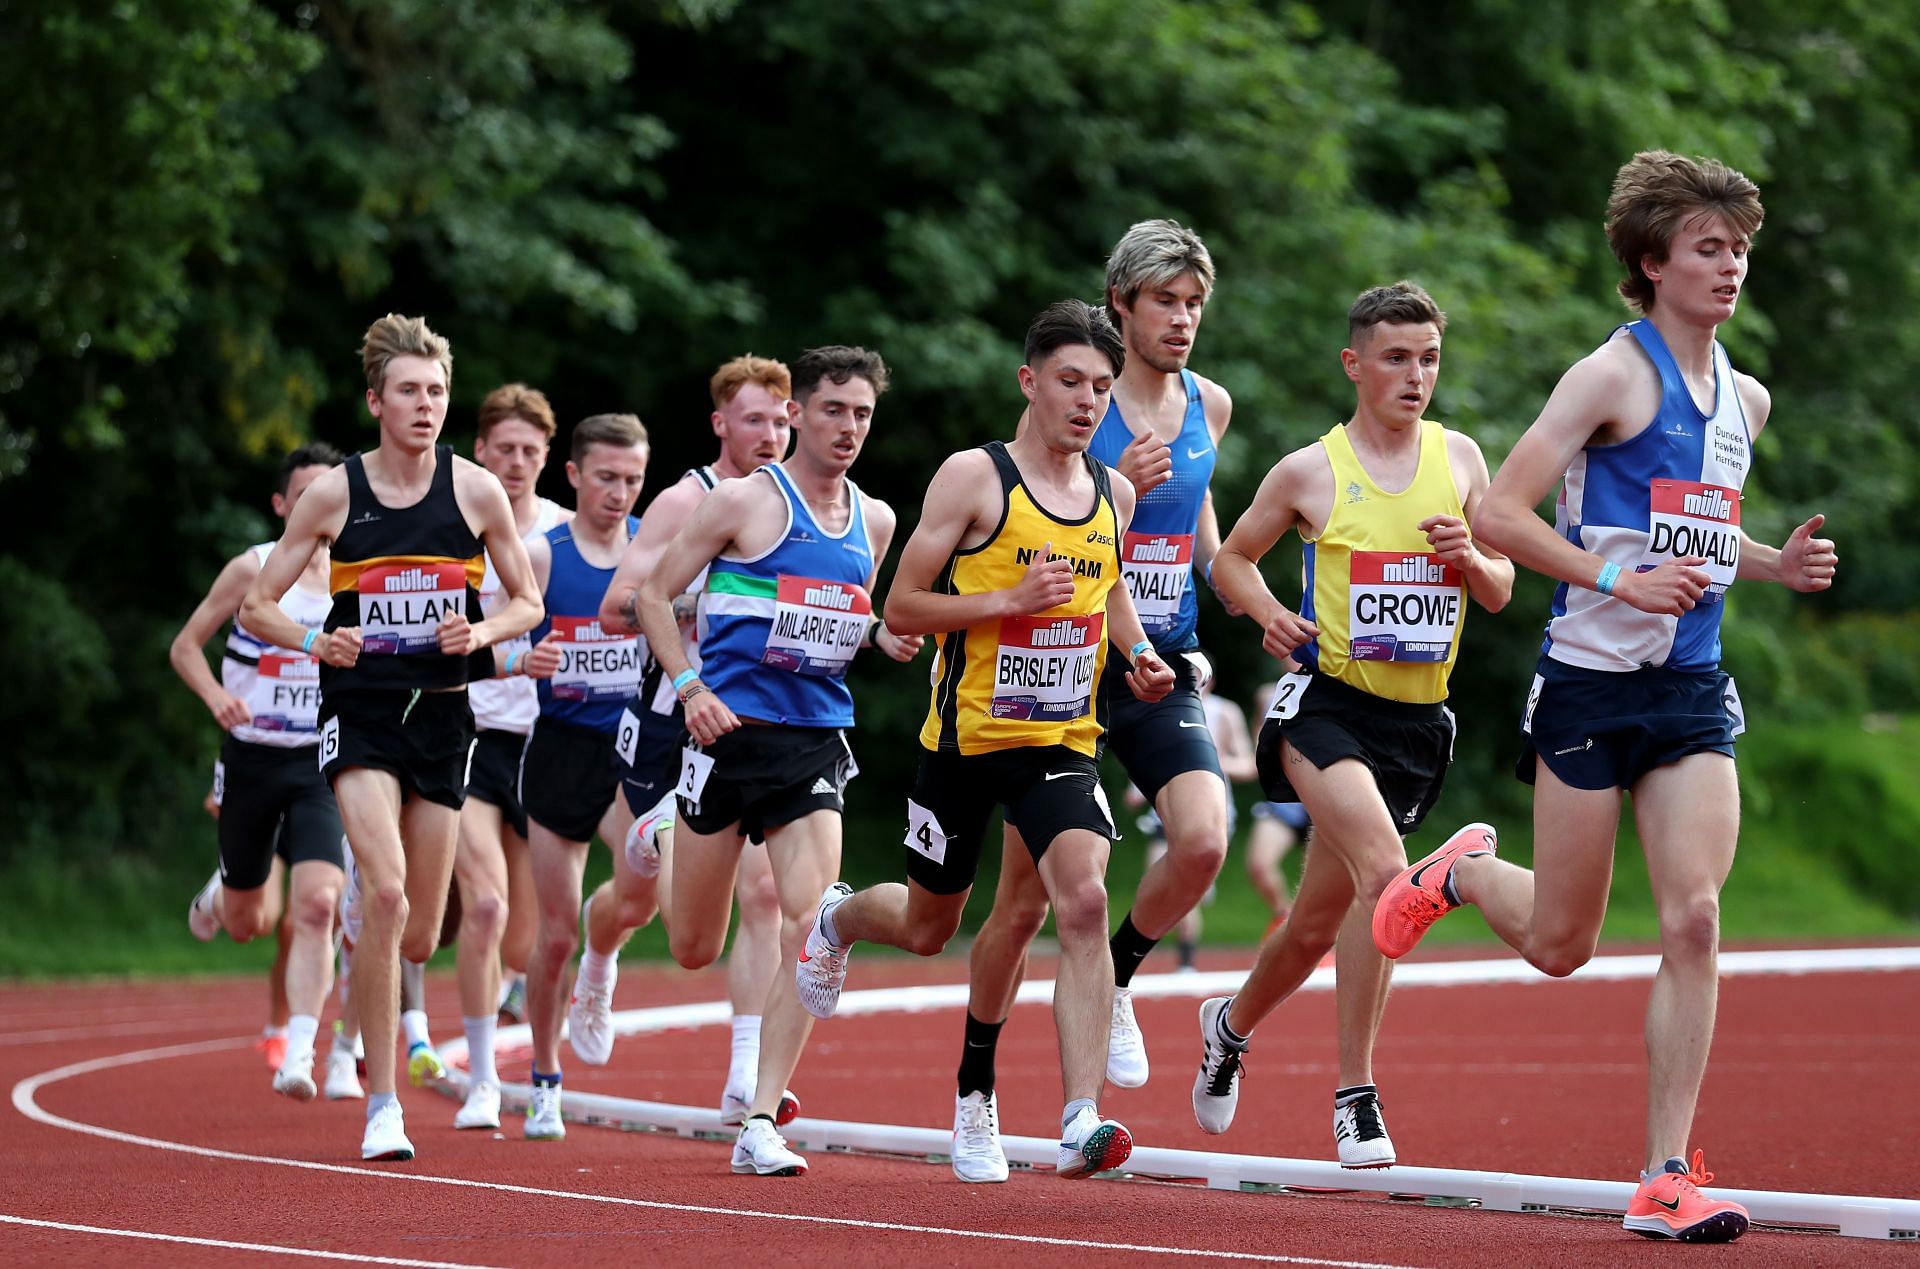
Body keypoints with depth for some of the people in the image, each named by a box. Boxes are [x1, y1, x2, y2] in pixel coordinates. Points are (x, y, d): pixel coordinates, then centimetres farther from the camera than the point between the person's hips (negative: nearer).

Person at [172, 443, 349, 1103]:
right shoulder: (253, 570, -5)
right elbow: (185, 646, -1)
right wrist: (217, 696, -19)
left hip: (321, 764, 1)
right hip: (252, 758, -1)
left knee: (317, 907, -20)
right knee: (248, 924, 12)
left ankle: (299, 1055, -21)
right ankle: (223, 892, 50)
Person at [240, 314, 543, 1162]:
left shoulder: (476, 492, 1)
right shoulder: (333, 495, -2)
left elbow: (528, 604, 11)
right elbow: (256, 607, 3)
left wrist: (482, 631, -11)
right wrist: (315, 641, -16)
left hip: (441, 714, 2)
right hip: (359, 711, -2)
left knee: (418, 936, 5)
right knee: (384, 893, -22)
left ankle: (380, 1016, 43)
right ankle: (382, 1104, -15)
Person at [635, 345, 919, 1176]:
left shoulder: (875, 522, 11)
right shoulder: (745, 502, -5)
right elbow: (654, 594, -1)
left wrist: (883, 639, 4)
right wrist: (689, 686, -13)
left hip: (816, 743, 3)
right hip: (732, 731, -3)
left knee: (809, 925, -15)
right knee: (693, 951, 6)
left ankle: (759, 1123, -10)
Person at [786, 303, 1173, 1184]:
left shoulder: (1114, 494, 7)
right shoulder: (974, 478, -9)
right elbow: (902, 609, -9)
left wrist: (1138, 657, 7)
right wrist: (1007, 601, -22)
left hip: (1064, 740, 3)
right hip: (967, 737, -3)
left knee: (1084, 900, -22)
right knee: (926, 928, 15)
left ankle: (1082, 1120, -27)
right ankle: (837, 919, 53)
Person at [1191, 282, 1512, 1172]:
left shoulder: (1459, 457, 7)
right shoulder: (1308, 472, -2)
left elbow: (1500, 594, 14)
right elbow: (1232, 558, 12)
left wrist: (1468, 558, -8)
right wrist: (1268, 615, -8)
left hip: (1418, 721, 4)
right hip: (1329, 704, -4)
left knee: (1321, 919, 12)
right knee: (1384, 869, -27)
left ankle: (1232, 1022, 43)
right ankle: (1355, 1097, -21)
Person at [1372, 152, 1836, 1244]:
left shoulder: (1747, 398, 13)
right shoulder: (1615, 375, -8)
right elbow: (1498, 512, -12)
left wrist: (1776, 564, 9)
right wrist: (1616, 580, -21)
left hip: (1693, 692, 5)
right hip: (1594, 680, -5)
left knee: (1695, 921, -11)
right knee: (1559, 943, 5)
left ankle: (1668, 1177, -7)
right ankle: (1463, 872, 40)